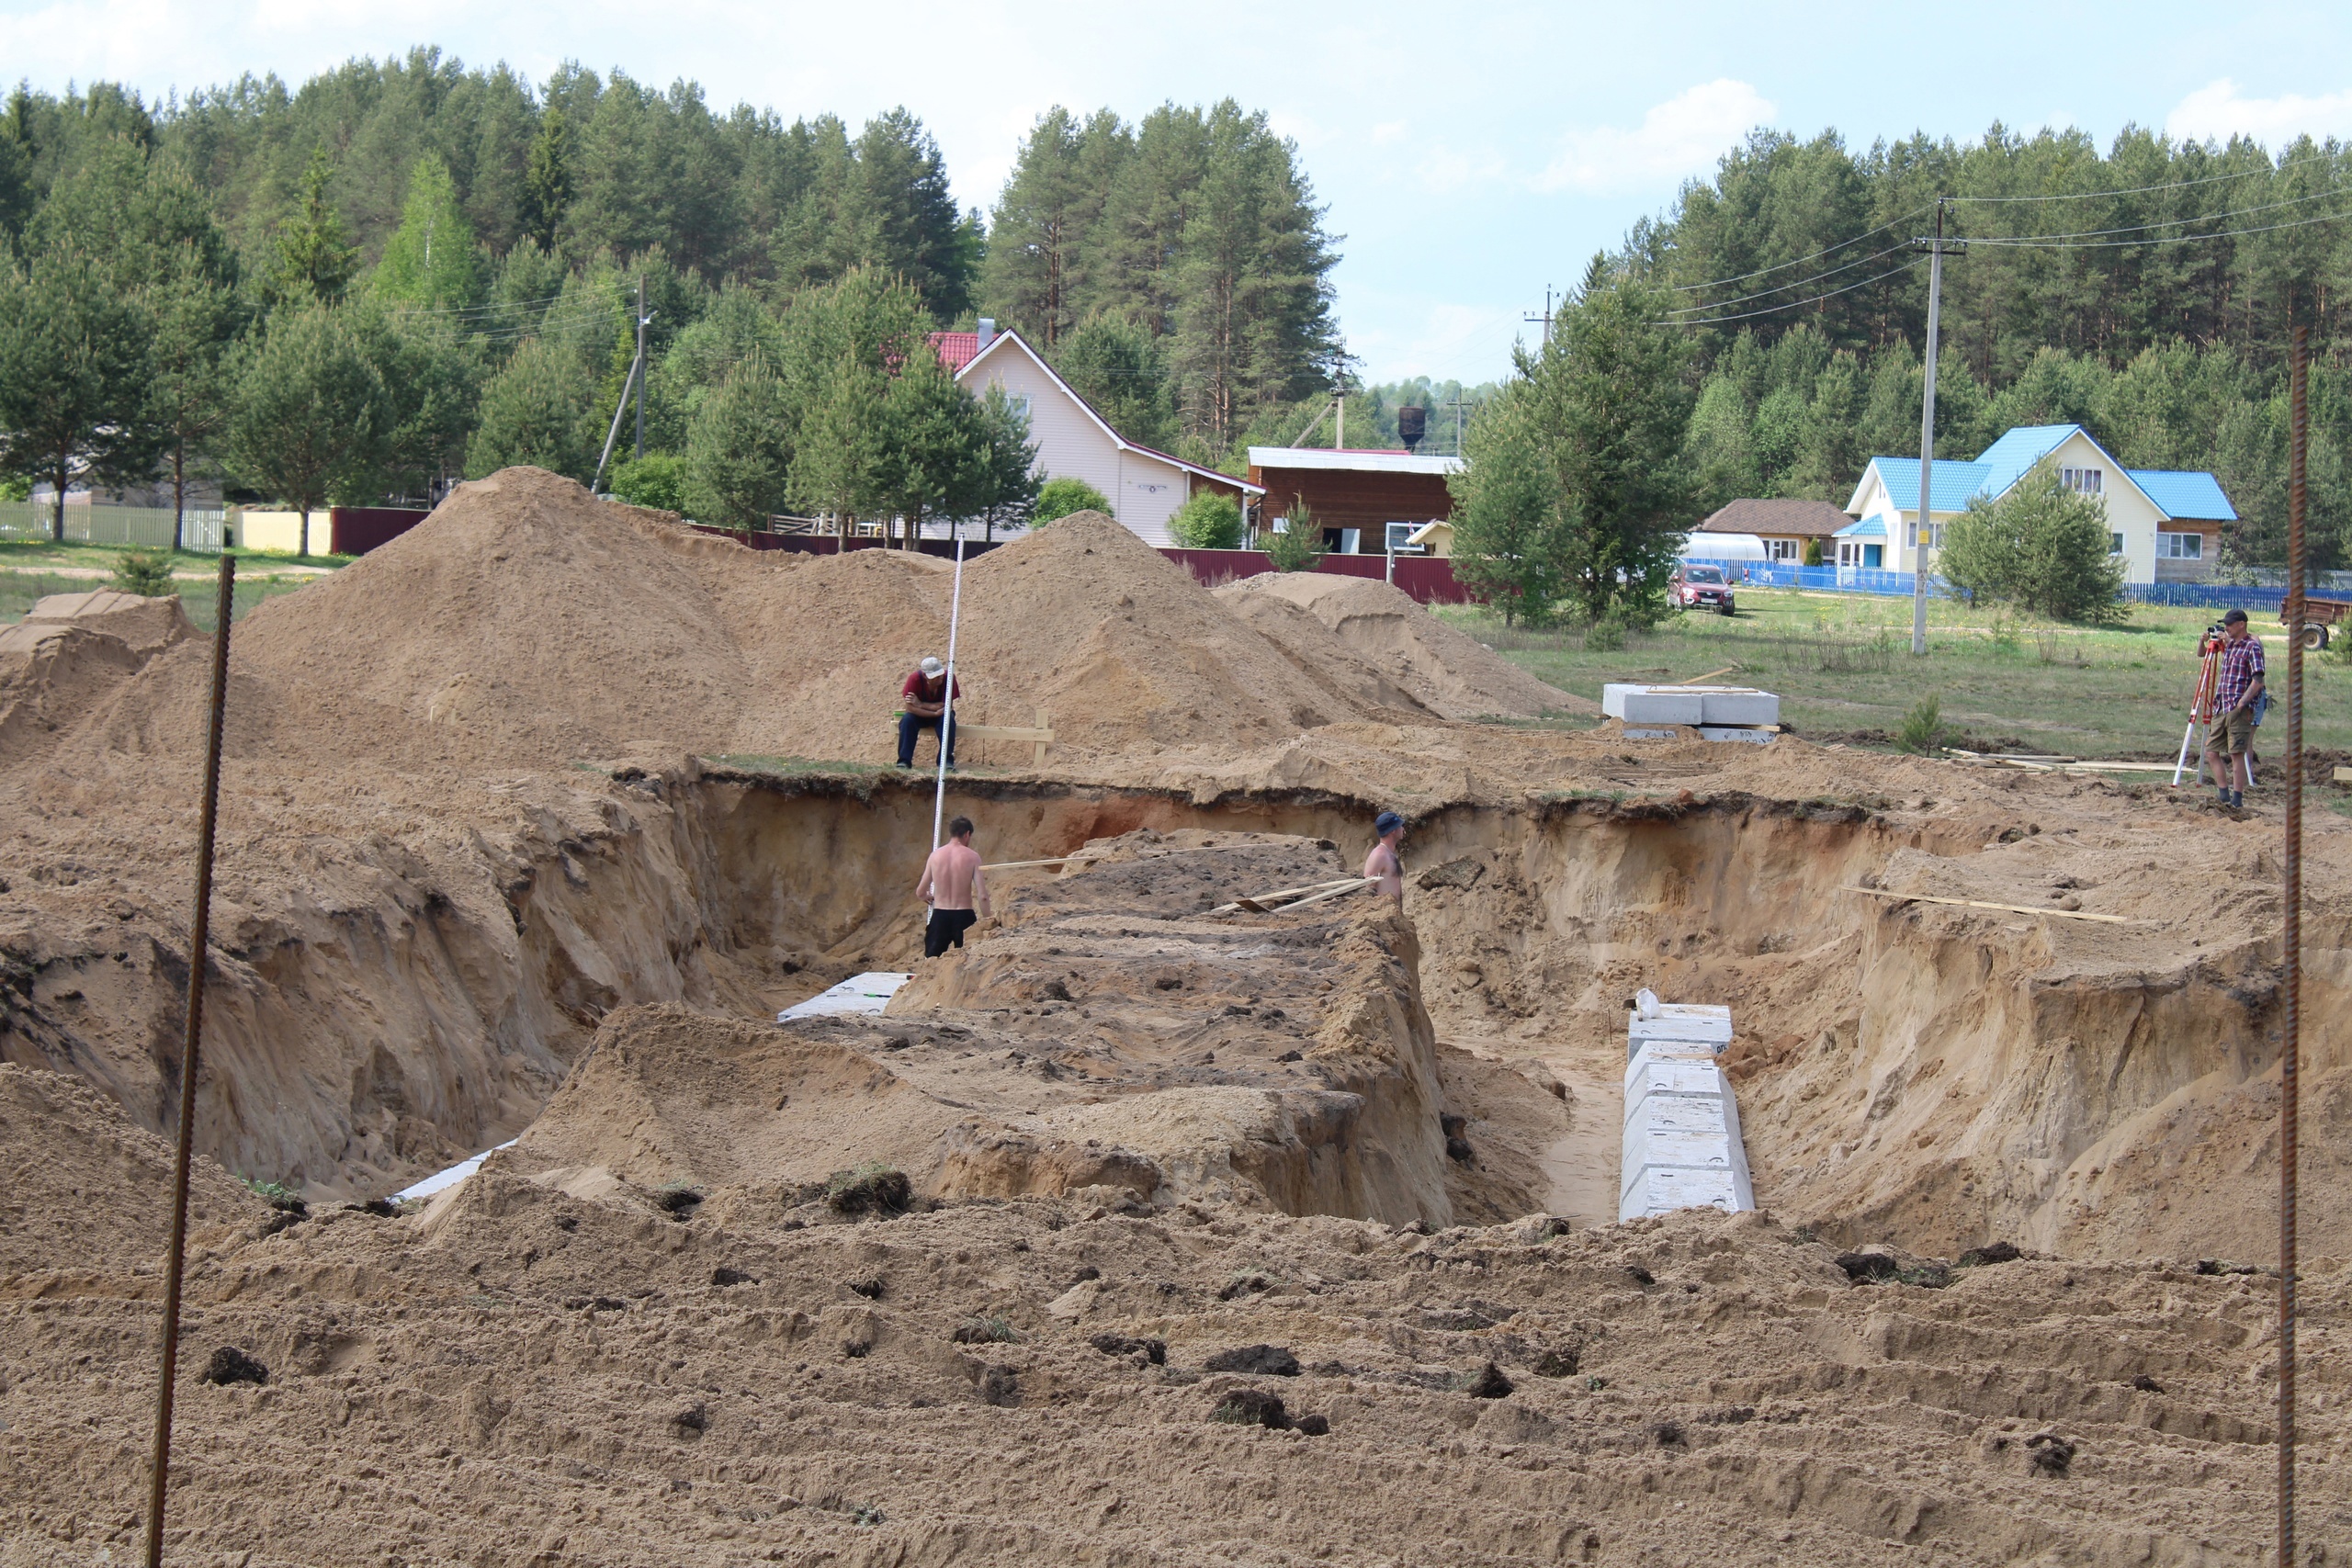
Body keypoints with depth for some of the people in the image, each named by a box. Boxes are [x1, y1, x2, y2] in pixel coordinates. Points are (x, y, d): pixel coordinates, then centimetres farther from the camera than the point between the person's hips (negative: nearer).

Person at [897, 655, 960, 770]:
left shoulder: (948, 678, -24)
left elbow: (946, 706, -23)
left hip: (941, 715, 0)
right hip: (920, 714, 0)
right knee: (907, 719, -30)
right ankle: (904, 761, -28)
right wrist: (935, 713, -34)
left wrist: (920, 704, -28)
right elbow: (910, 708, -27)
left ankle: (947, 760, -30)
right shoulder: (915, 679, -26)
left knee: (949, 719, -32)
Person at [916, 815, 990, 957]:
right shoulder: (972, 856, -7)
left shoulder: (935, 855, 1)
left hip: (939, 916, 2)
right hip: (963, 917, -2)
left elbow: (920, 893, 7)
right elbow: (982, 896, -12)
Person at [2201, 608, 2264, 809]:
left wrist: (2242, 702, -21)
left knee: (2236, 754, -8)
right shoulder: (2229, 645, 16)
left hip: (2239, 710, -9)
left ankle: (2237, 799, -6)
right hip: (2220, 708, 9)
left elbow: (2257, 681, -14)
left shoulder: (2252, 647, -7)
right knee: (2211, 752, 5)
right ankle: (2225, 796, 10)